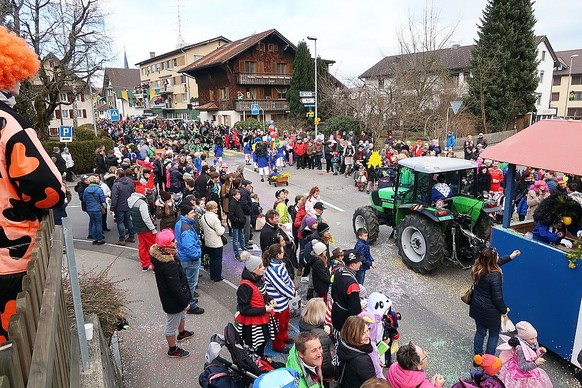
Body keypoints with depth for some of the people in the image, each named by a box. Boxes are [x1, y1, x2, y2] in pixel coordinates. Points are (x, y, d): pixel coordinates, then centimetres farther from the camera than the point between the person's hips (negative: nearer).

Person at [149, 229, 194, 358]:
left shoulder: (159, 256, -9)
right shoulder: (169, 266, -38)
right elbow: (175, 288, -29)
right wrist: (184, 303, -18)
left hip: (167, 295, 10)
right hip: (173, 300, -10)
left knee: (182, 315, 34)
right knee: (172, 325, 14)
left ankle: (181, 333, 60)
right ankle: (172, 350, 36)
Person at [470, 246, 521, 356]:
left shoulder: (477, 268, -8)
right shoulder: (495, 275, -30)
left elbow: (497, 263, 14)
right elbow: (497, 297, -22)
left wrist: (510, 257, 20)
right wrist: (504, 310, -4)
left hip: (477, 308, 6)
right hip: (490, 311, -6)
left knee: (480, 331, 23)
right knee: (494, 334, 19)